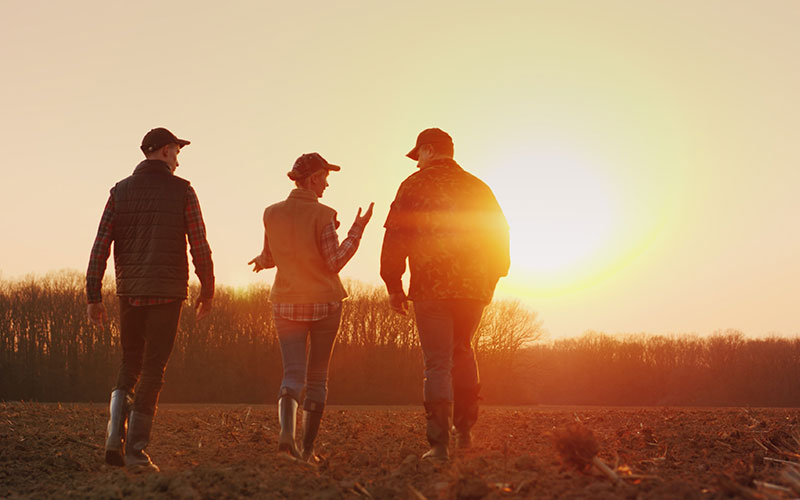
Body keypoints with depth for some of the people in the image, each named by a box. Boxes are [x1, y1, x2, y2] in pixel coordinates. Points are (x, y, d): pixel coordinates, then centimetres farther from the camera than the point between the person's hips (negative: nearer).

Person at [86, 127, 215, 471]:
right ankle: (136, 450, -1)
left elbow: (100, 246, 1)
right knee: (153, 369, 2)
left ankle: (114, 437, -1)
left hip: (130, 291, 3)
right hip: (167, 292, -3)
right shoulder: (182, 191, -2)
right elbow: (200, 246, -4)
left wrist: (93, 297, 4)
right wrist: (207, 292, 7)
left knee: (130, 365, 17)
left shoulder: (121, 191, 6)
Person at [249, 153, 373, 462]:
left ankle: (286, 432, -27)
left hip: (287, 305, 3)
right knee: (317, 378, 11)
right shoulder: (322, 215, -11)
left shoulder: (272, 214, 1)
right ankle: (308, 448, 12)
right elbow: (335, 262, -13)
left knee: (293, 376, 1)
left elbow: (270, 259, 11)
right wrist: (357, 230, -5)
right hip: (324, 302, -3)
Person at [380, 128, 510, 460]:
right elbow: (500, 236, 14)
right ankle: (465, 429, 21)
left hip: (431, 287, -3)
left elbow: (395, 238, -4)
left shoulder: (414, 186, 1)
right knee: (462, 352, 23)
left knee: (438, 363, -2)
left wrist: (393, 286, 1)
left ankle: (440, 443, -8)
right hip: (474, 287, 4)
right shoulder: (478, 188, 12)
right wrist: (491, 279, 21)